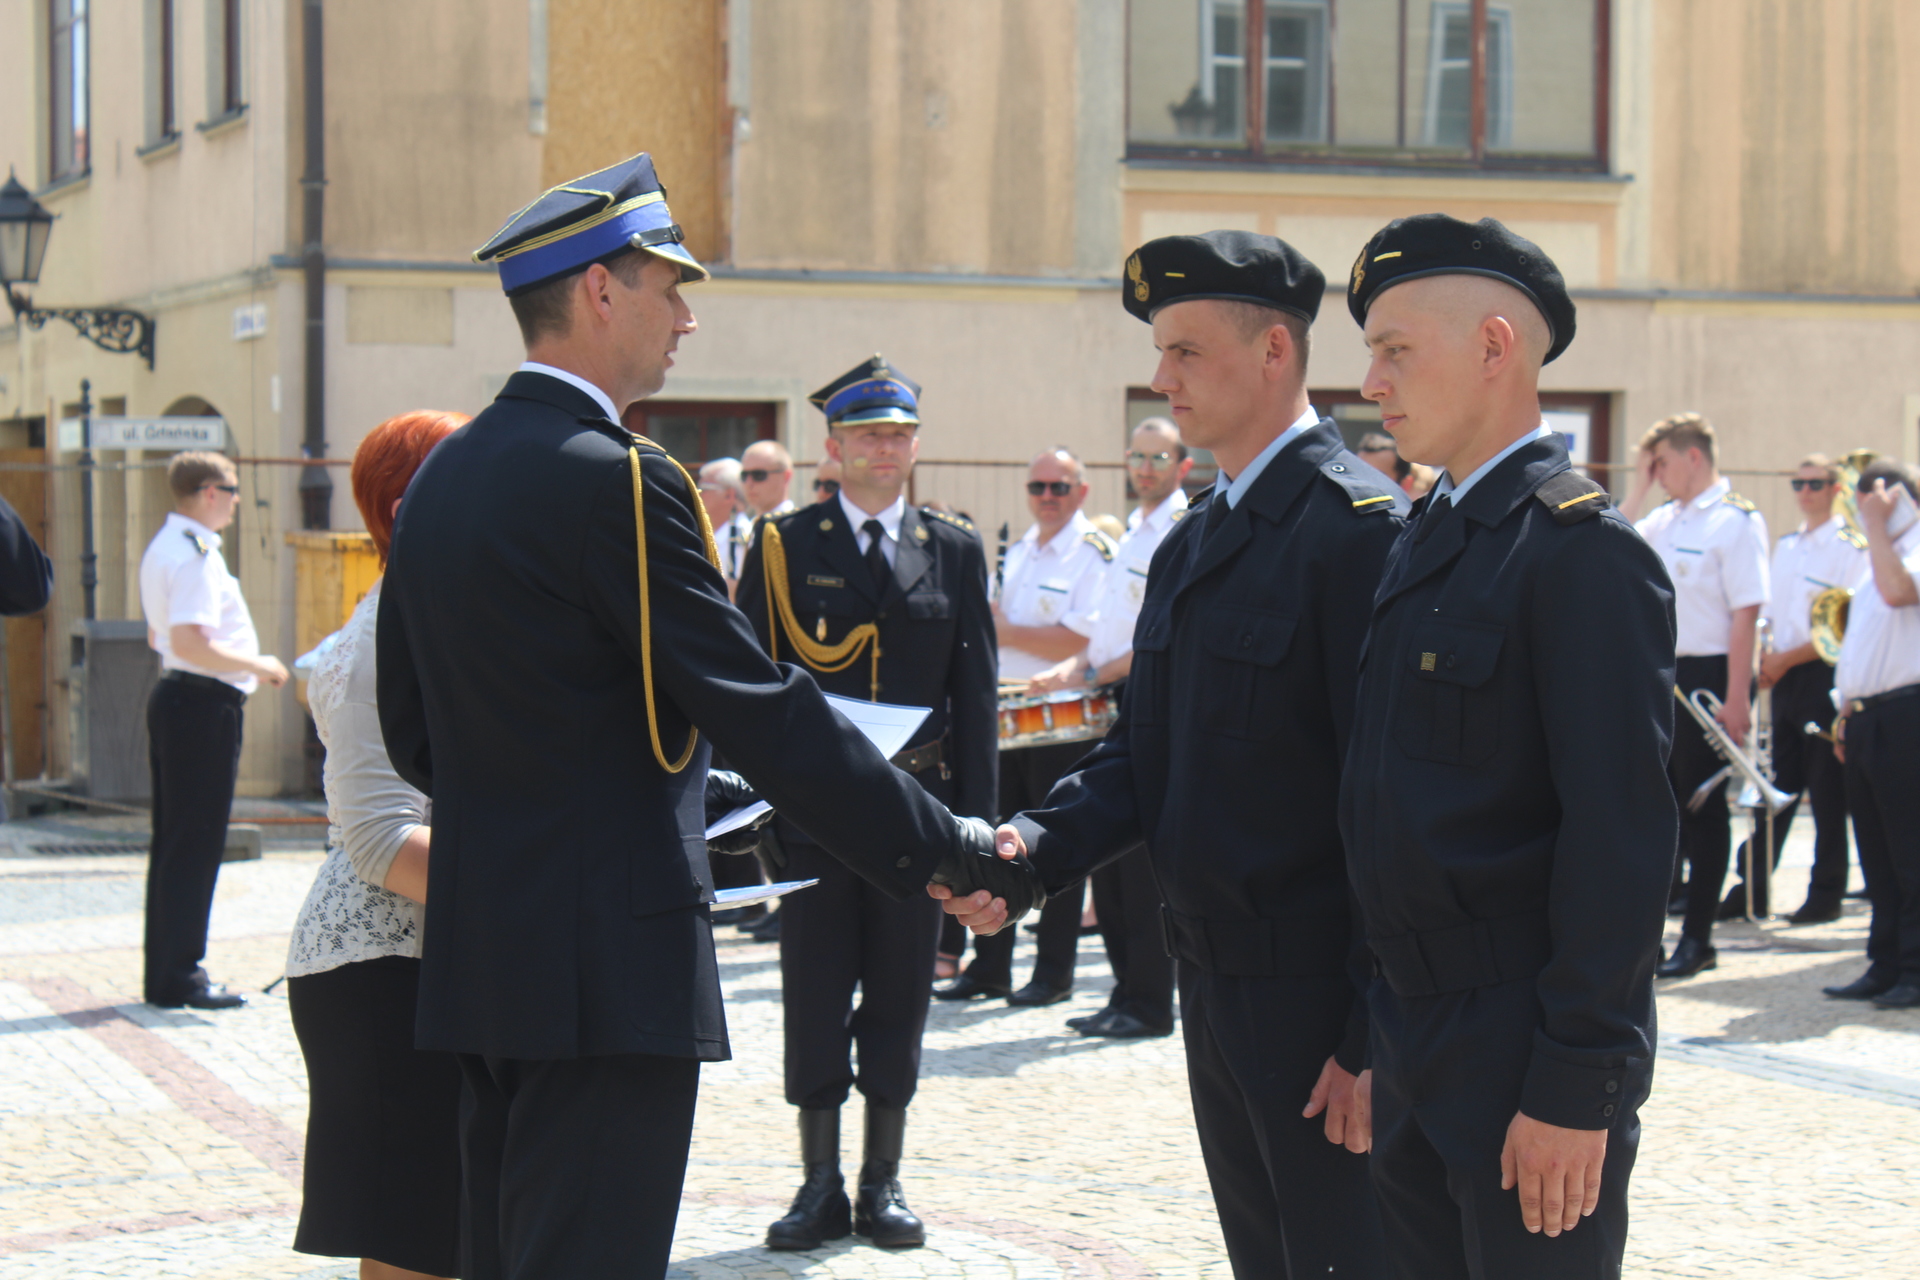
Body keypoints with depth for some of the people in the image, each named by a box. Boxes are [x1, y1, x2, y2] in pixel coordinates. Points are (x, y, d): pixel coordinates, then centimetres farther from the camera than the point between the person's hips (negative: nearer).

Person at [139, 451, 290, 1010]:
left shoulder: (162, 549, 16)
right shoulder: (195, 555, -17)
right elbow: (190, 643, -26)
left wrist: (241, 663, 20)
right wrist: (256, 665, -14)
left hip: (173, 694, 11)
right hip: (204, 704, -11)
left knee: (174, 840, 13)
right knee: (196, 842, -6)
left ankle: (165, 973, 18)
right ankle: (180, 978, -3)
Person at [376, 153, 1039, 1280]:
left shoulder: (442, 476, 11)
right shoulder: (616, 479, -16)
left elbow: (414, 733, 17)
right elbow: (765, 714, -17)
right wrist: (944, 848, -10)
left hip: (481, 958, 9)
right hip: (609, 966, -9)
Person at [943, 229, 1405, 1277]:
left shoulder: (1356, 526, -14)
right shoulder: (1189, 543, 15)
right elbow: (1144, 751, 14)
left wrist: (1374, 1040, -20)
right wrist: (1031, 845, -6)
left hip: (1318, 994, -9)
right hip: (1214, 984, 9)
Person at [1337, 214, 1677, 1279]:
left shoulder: (1584, 551, -14)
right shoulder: (1425, 539, 13)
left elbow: (1623, 837, -19)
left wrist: (1575, 1090, -21)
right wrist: (1377, 1039, 14)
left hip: (1524, 1051, -8)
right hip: (1413, 1034, 8)